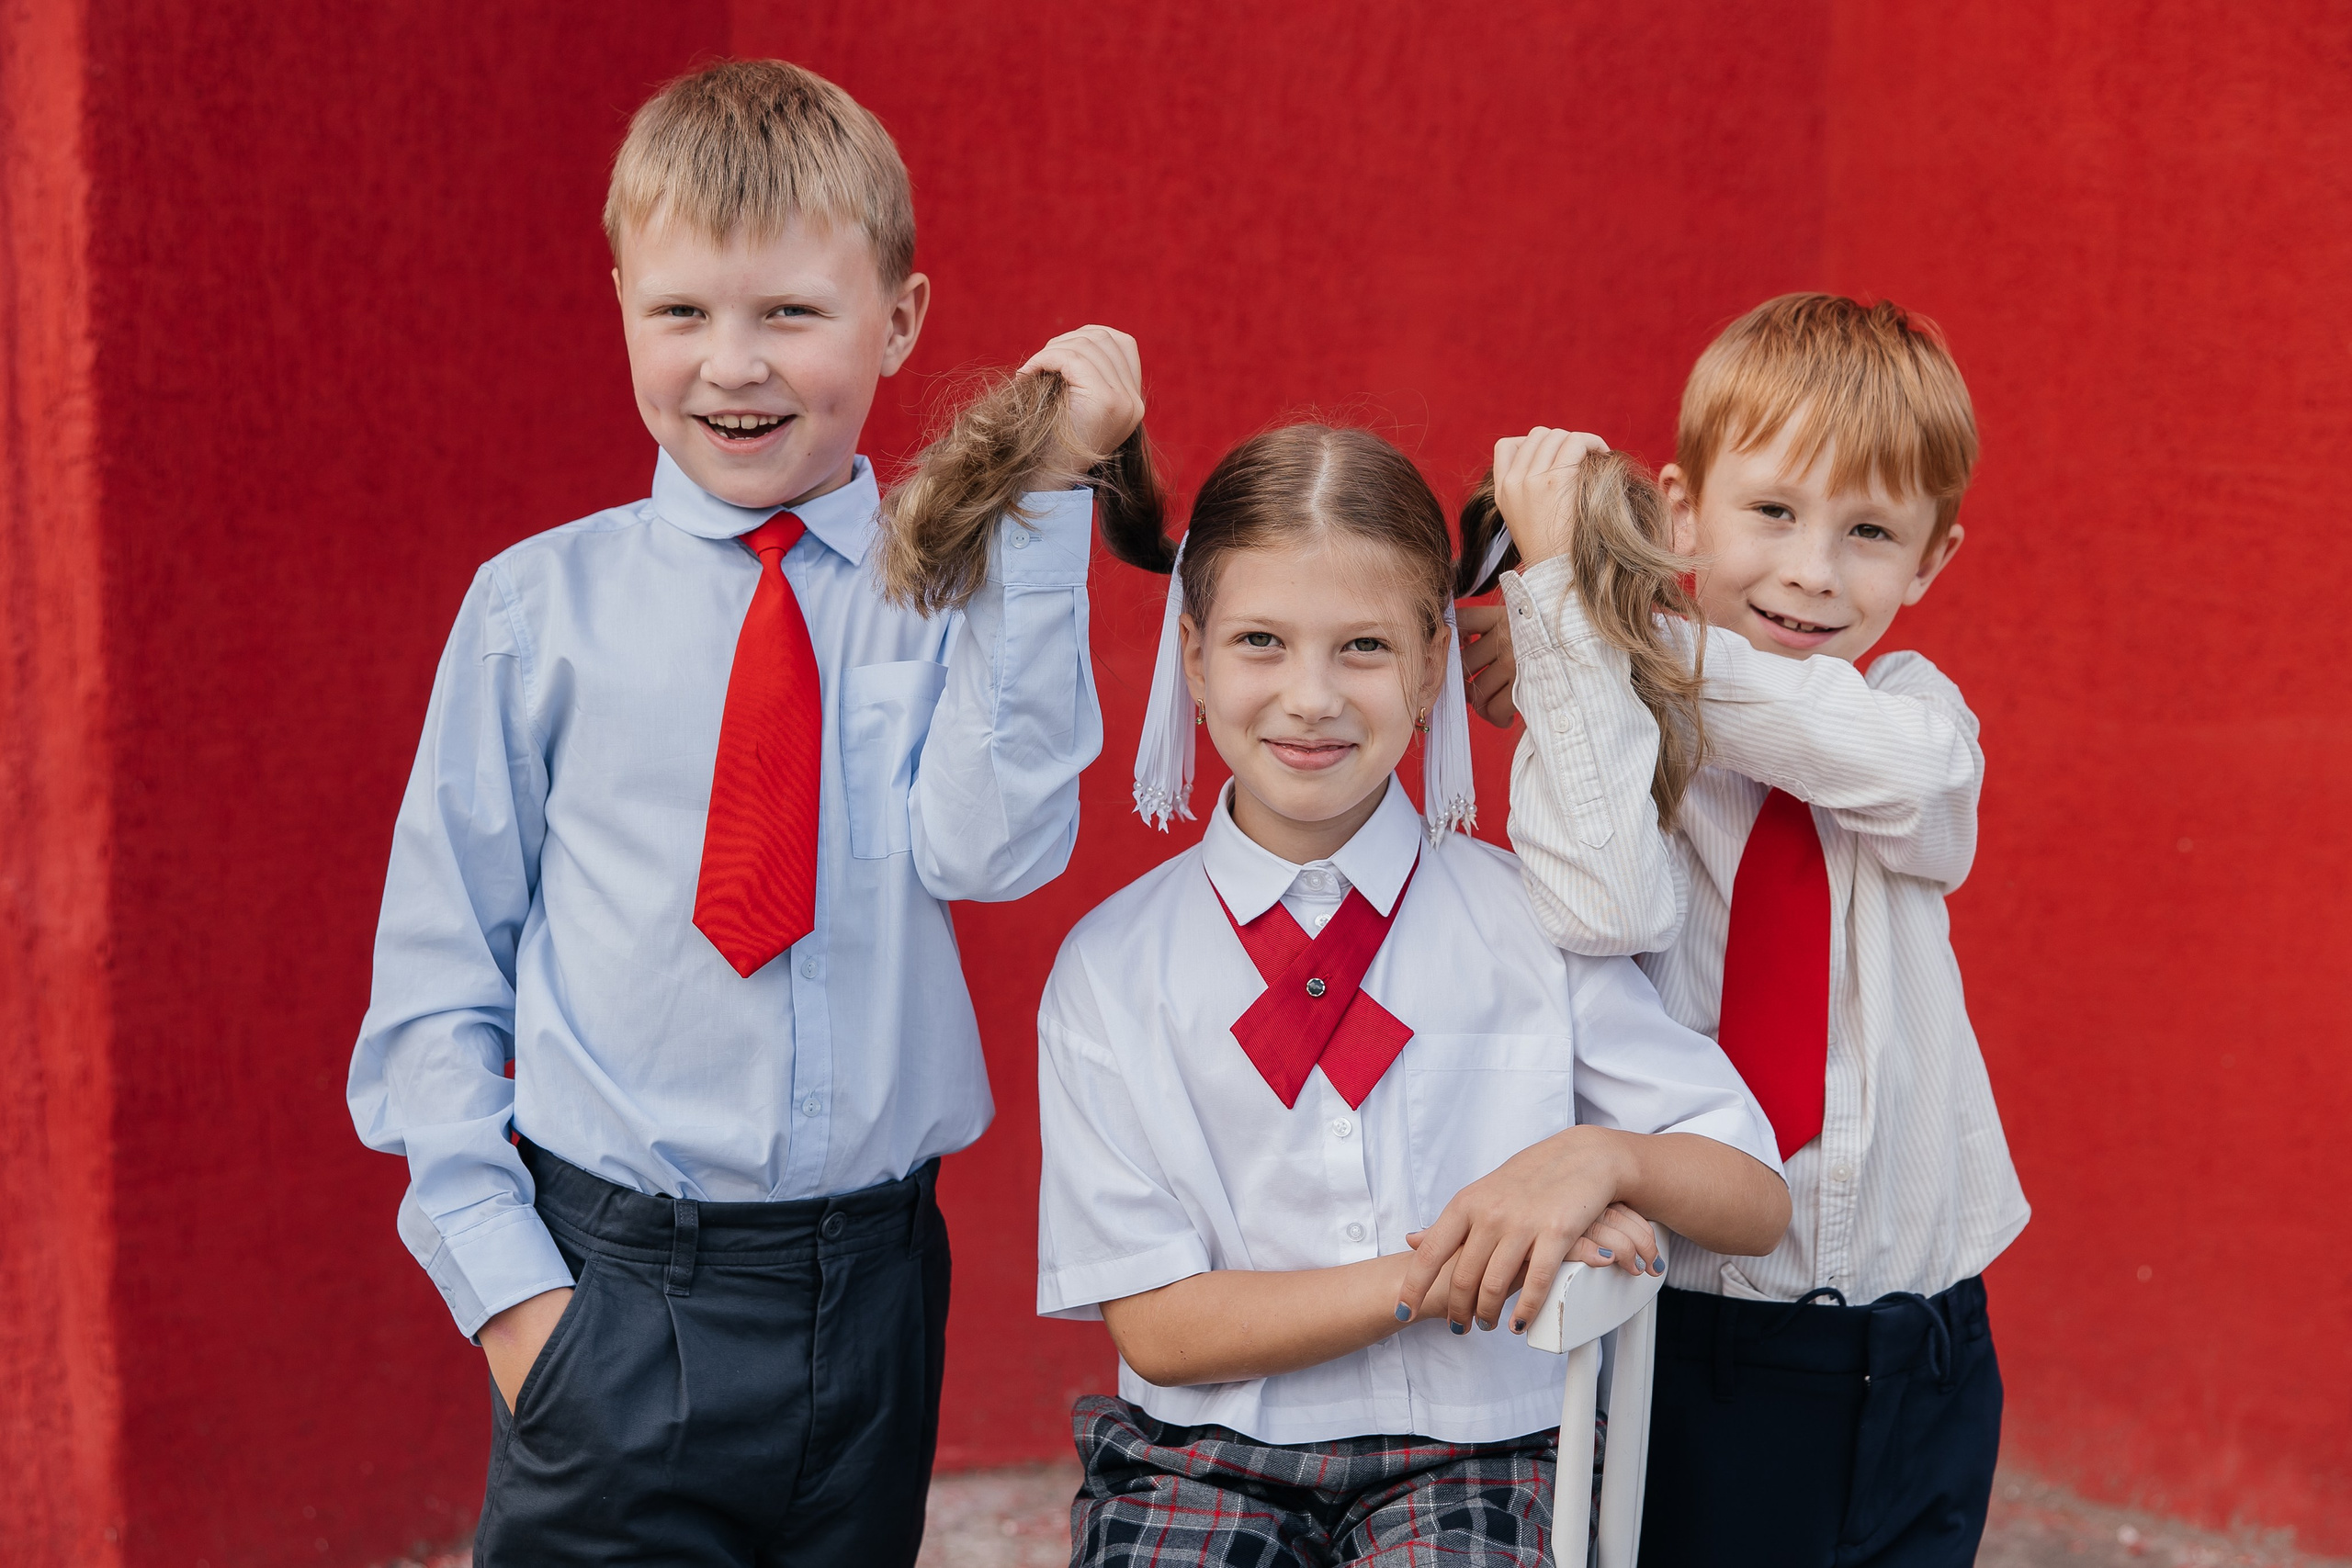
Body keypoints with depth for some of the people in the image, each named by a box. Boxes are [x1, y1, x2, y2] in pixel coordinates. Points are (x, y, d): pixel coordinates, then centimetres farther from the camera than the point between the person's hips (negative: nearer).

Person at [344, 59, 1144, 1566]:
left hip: (874, 1281, 1)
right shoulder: (539, 607, -3)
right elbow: (435, 974, 1)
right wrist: (500, 1273, -5)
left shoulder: (964, 593, -2)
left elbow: (990, 845, -20)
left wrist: (1042, 501, -19)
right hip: (611, 1293, -1)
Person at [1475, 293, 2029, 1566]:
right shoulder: (1608, 726, -6)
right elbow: (1602, 910, -28)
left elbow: (1892, 764, -22)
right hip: (1686, 1350, -3)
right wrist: (1563, 590, -24)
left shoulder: (1924, 718, 3)